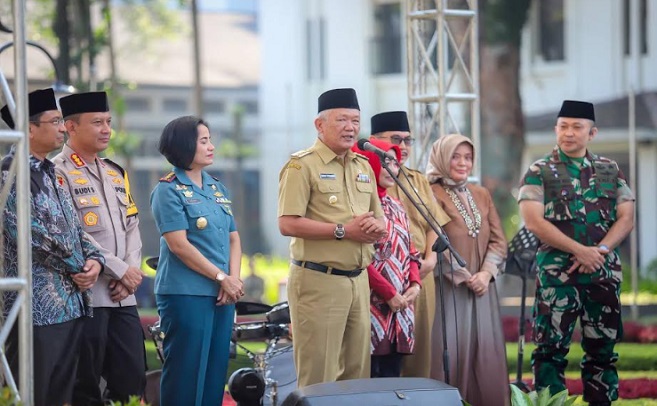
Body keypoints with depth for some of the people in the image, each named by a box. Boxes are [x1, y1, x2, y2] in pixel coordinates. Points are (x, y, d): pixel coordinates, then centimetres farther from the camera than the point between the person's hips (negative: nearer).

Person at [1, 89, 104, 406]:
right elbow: (29, 232, -18)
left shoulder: (49, 173, 18)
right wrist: (76, 267, -9)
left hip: (72, 304, 9)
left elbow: (74, 229, 20)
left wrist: (94, 260, 0)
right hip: (38, 307, -9)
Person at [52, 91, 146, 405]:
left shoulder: (116, 173, 18)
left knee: (133, 380, 6)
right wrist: (120, 270, -14)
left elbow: (132, 227, 15)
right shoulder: (58, 173, -7)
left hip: (123, 296, 7)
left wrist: (132, 273, -2)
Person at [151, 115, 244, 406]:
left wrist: (234, 279, -2)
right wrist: (221, 277, -13)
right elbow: (179, 244, -14)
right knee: (186, 372, -5)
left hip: (223, 294, 7)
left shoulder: (217, 189, 14)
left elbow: (233, 238, 15)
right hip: (186, 294, -7)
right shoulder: (169, 190, -6)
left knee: (215, 371, 8)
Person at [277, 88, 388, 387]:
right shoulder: (302, 166, -6)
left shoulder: (363, 167, 17)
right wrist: (344, 231, -17)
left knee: (357, 373, 9)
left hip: (358, 281, 7)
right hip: (318, 281, -7)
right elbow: (287, 224, -16)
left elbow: (379, 220, 22)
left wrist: (376, 226, -4)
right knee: (319, 379, -6)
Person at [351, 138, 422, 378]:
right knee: (368, 378, -7)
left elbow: (410, 252, 19)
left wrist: (415, 284, 0)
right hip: (374, 304, -8)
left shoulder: (395, 207, 18)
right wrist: (389, 293, -14)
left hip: (401, 304, 8)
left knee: (392, 374, 7)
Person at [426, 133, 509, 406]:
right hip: (448, 287, -5)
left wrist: (486, 273, -8)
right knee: (451, 352, -7)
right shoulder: (433, 195, -5)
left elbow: (498, 240, 8)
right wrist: (465, 277, -13)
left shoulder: (482, 195, 13)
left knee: (485, 352, 3)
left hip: (482, 285, 5)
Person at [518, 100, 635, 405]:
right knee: (551, 347, -6)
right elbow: (534, 221, -10)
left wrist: (600, 250, -12)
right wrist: (580, 251, -15)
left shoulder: (610, 171, 11)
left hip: (604, 272, 3)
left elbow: (626, 218, 5)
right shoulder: (539, 172, 1)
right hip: (557, 273, -3)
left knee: (602, 348, 6)